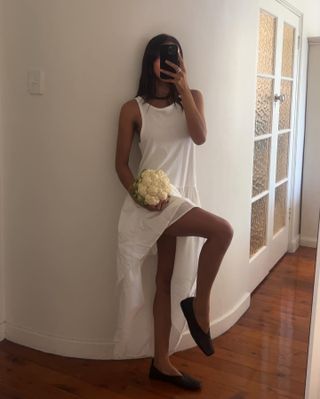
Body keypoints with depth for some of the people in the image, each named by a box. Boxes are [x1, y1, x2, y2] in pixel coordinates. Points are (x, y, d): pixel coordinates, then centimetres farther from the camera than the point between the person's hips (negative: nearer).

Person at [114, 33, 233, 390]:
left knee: (167, 278, 9)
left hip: (182, 198, 5)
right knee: (222, 230, -25)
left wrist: (184, 88, -13)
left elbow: (200, 137, -10)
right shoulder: (133, 108, -1)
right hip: (155, 200, -5)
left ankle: (161, 362, 21)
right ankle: (199, 304, -2)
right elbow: (121, 163, -2)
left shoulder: (192, 97, 9)